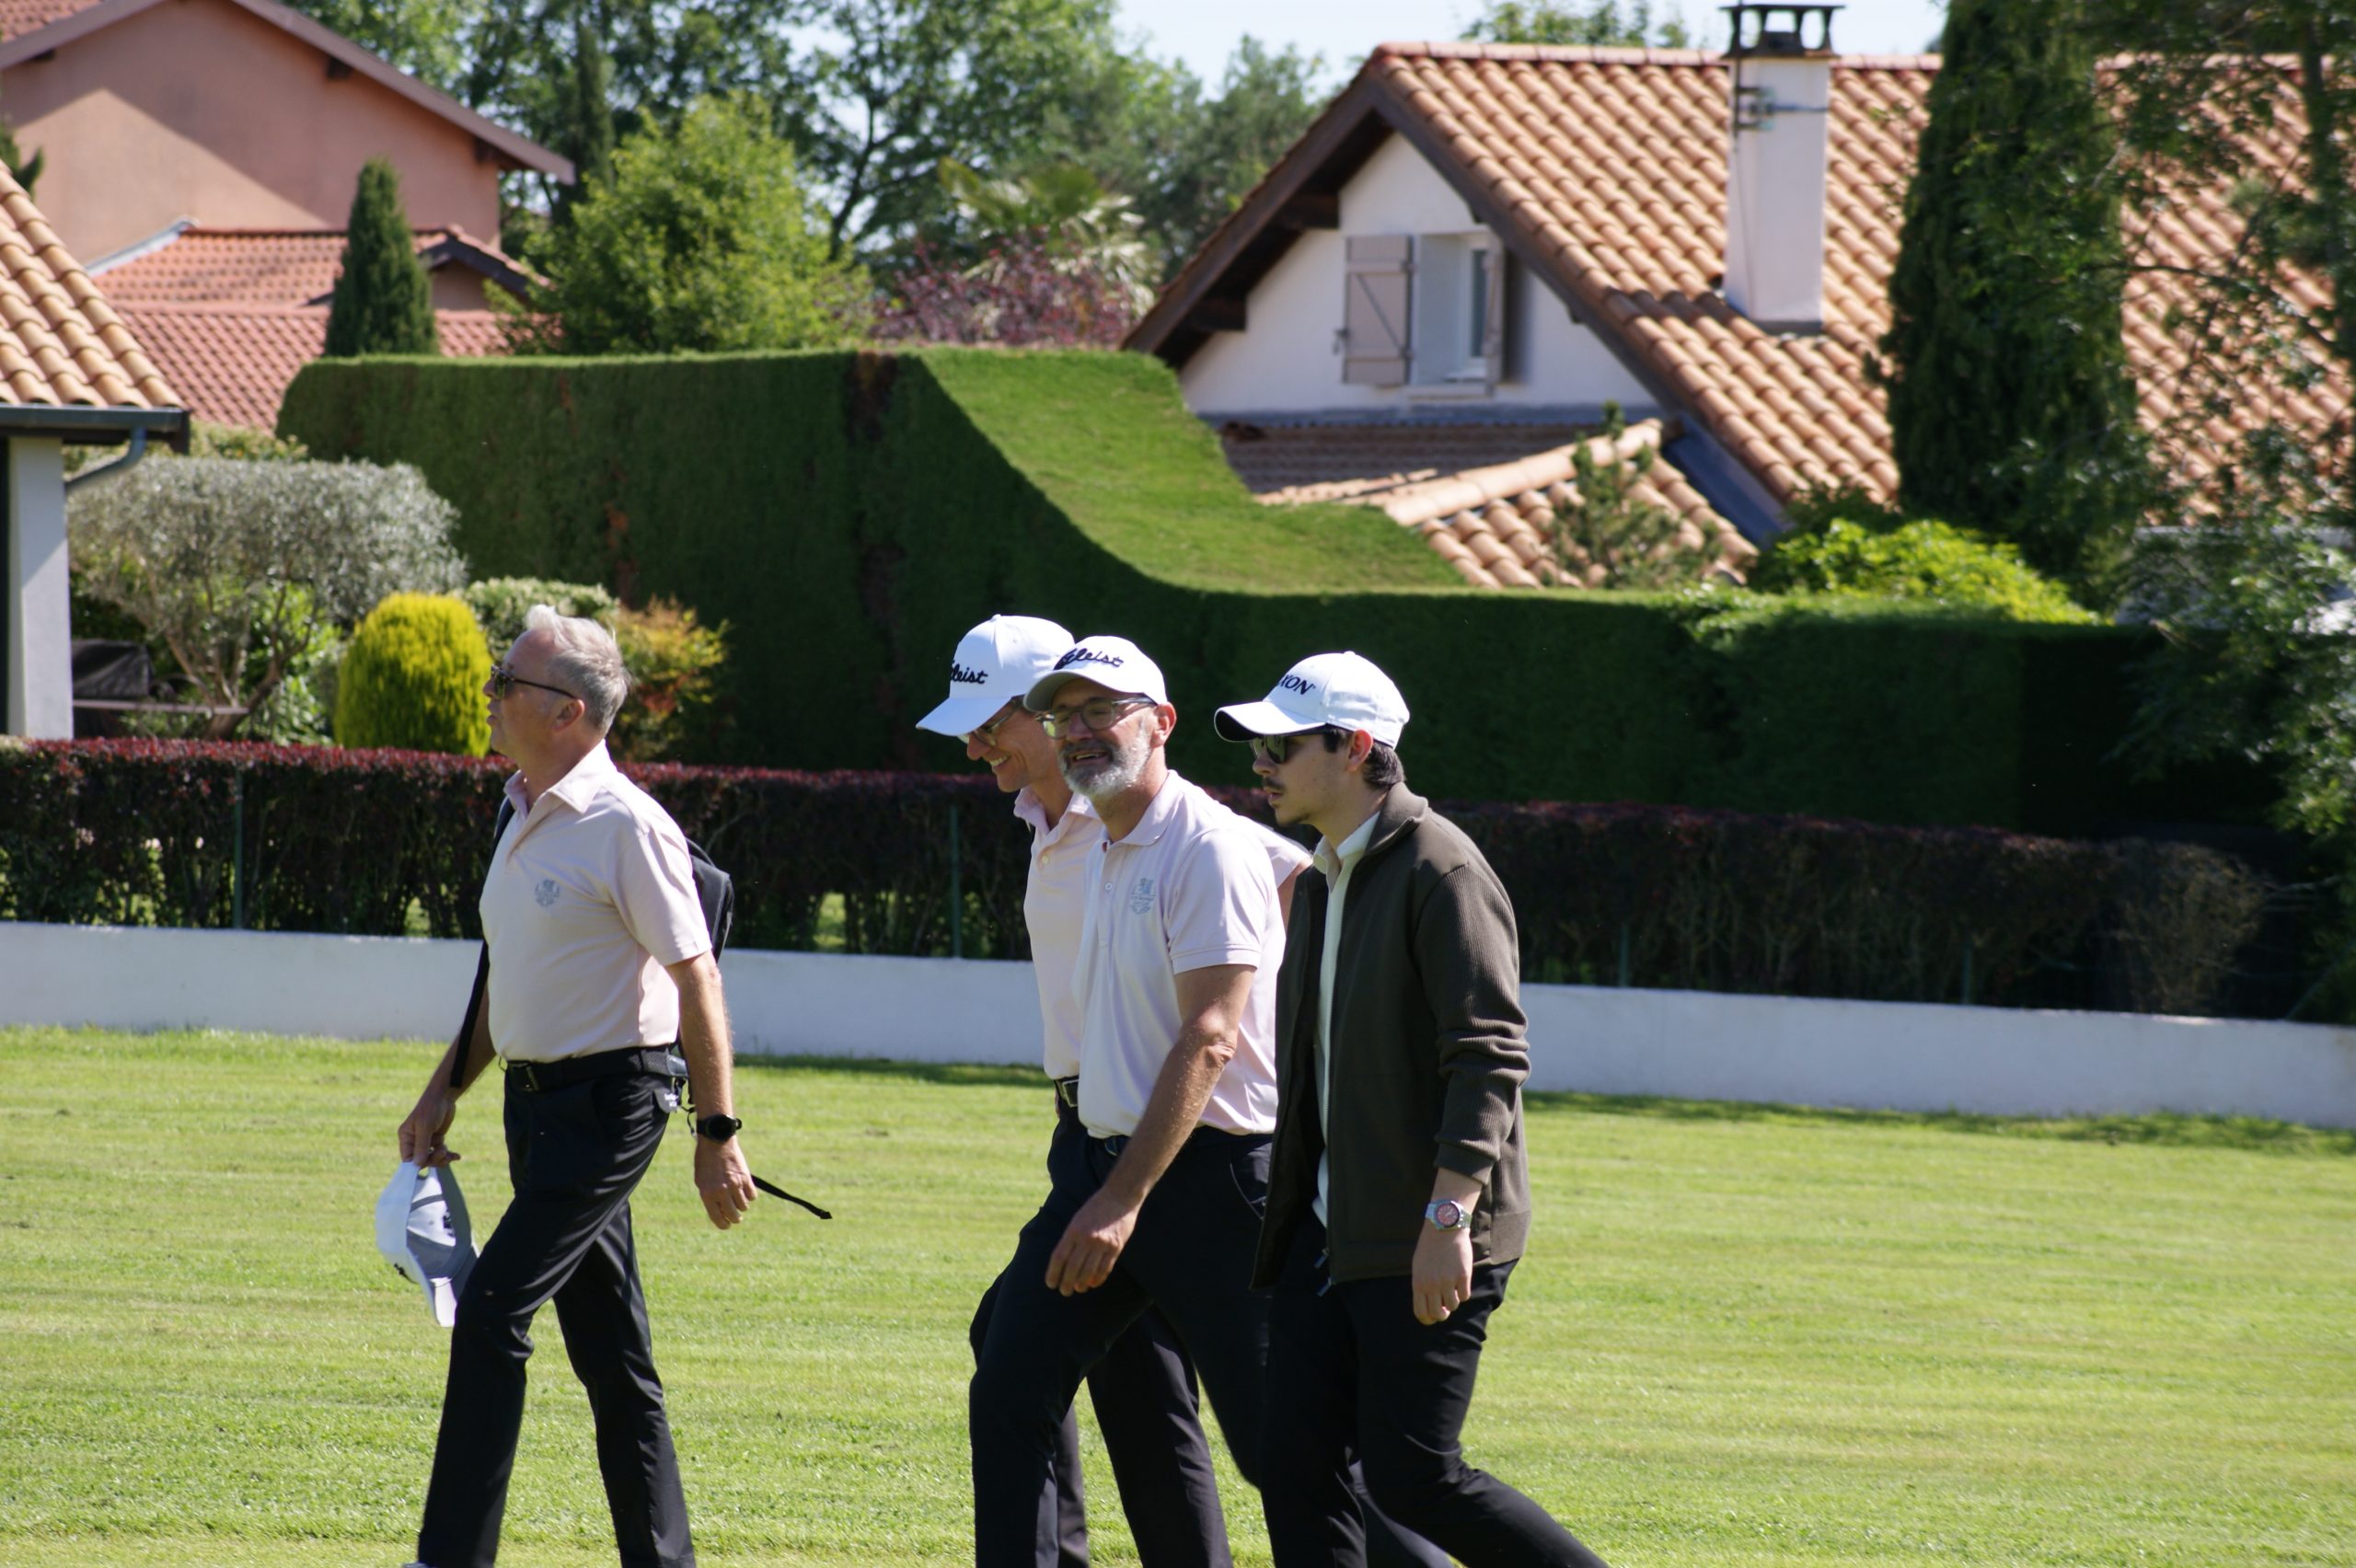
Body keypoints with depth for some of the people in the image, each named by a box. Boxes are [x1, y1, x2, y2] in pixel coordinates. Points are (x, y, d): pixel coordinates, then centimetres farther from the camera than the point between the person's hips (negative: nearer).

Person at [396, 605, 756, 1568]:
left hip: (608, 1102, -9)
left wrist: (718, 1133, -17)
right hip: (538, 1100, 9)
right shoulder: (526, 814, 12)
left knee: (491, 1314, -14)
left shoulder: (624, 826, -15)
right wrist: (445, 1090, 19)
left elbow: (695, 980, -15)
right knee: (608, 1352, 10)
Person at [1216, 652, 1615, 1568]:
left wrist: (1447, 1217, -26)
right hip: (1328, 1234, 9)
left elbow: (1490, 1059, -19)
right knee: (1298, 1475, 2)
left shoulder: (1439, 871, -13)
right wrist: (1291, 1214, 21)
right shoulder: (1320, 883, 17)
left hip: (1426, 1245, -9)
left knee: (1413, 1479, -9)